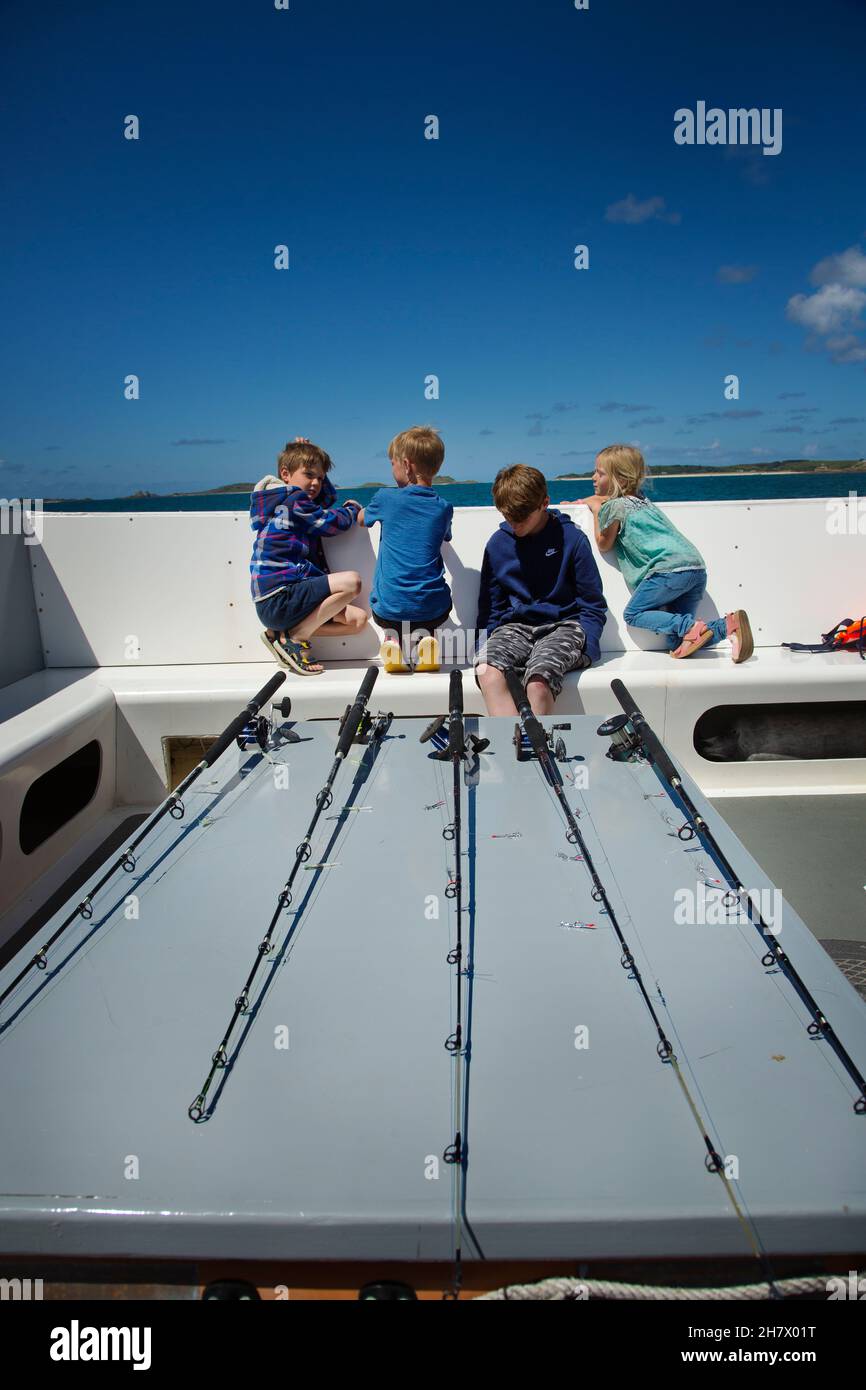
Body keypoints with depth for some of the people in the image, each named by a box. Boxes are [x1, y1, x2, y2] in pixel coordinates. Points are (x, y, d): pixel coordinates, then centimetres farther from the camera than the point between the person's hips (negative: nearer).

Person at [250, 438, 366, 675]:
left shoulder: (285, 499, 22)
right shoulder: (294, 500, -7)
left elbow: (328, 498, 37)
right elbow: (336, 522, -4)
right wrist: (353, 508, 17)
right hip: (277, 600, -10)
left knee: (358, 619, 2)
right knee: (352, 581, -23)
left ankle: (281, 633, 1)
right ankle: (296, 639, -11)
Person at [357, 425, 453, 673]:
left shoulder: (386, 498, -3)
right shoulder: (443, 508, 3)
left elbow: (361, 519, 20)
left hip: (388, 608, 0)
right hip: (432, 609, 1)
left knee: (390, 621, 35)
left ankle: (393, 638, 1)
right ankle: (425, 637, 1)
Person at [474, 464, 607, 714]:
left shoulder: (572, 539, -1)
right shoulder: (498, 543, 9)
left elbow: (593, 606, 3)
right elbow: (490, 607, 17)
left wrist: (584, 648, -11)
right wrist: (484, 646, 2)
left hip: (563, 625, -3)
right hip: (515, 626, 3)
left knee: (538, 680, -36)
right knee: (486, 670, -32)